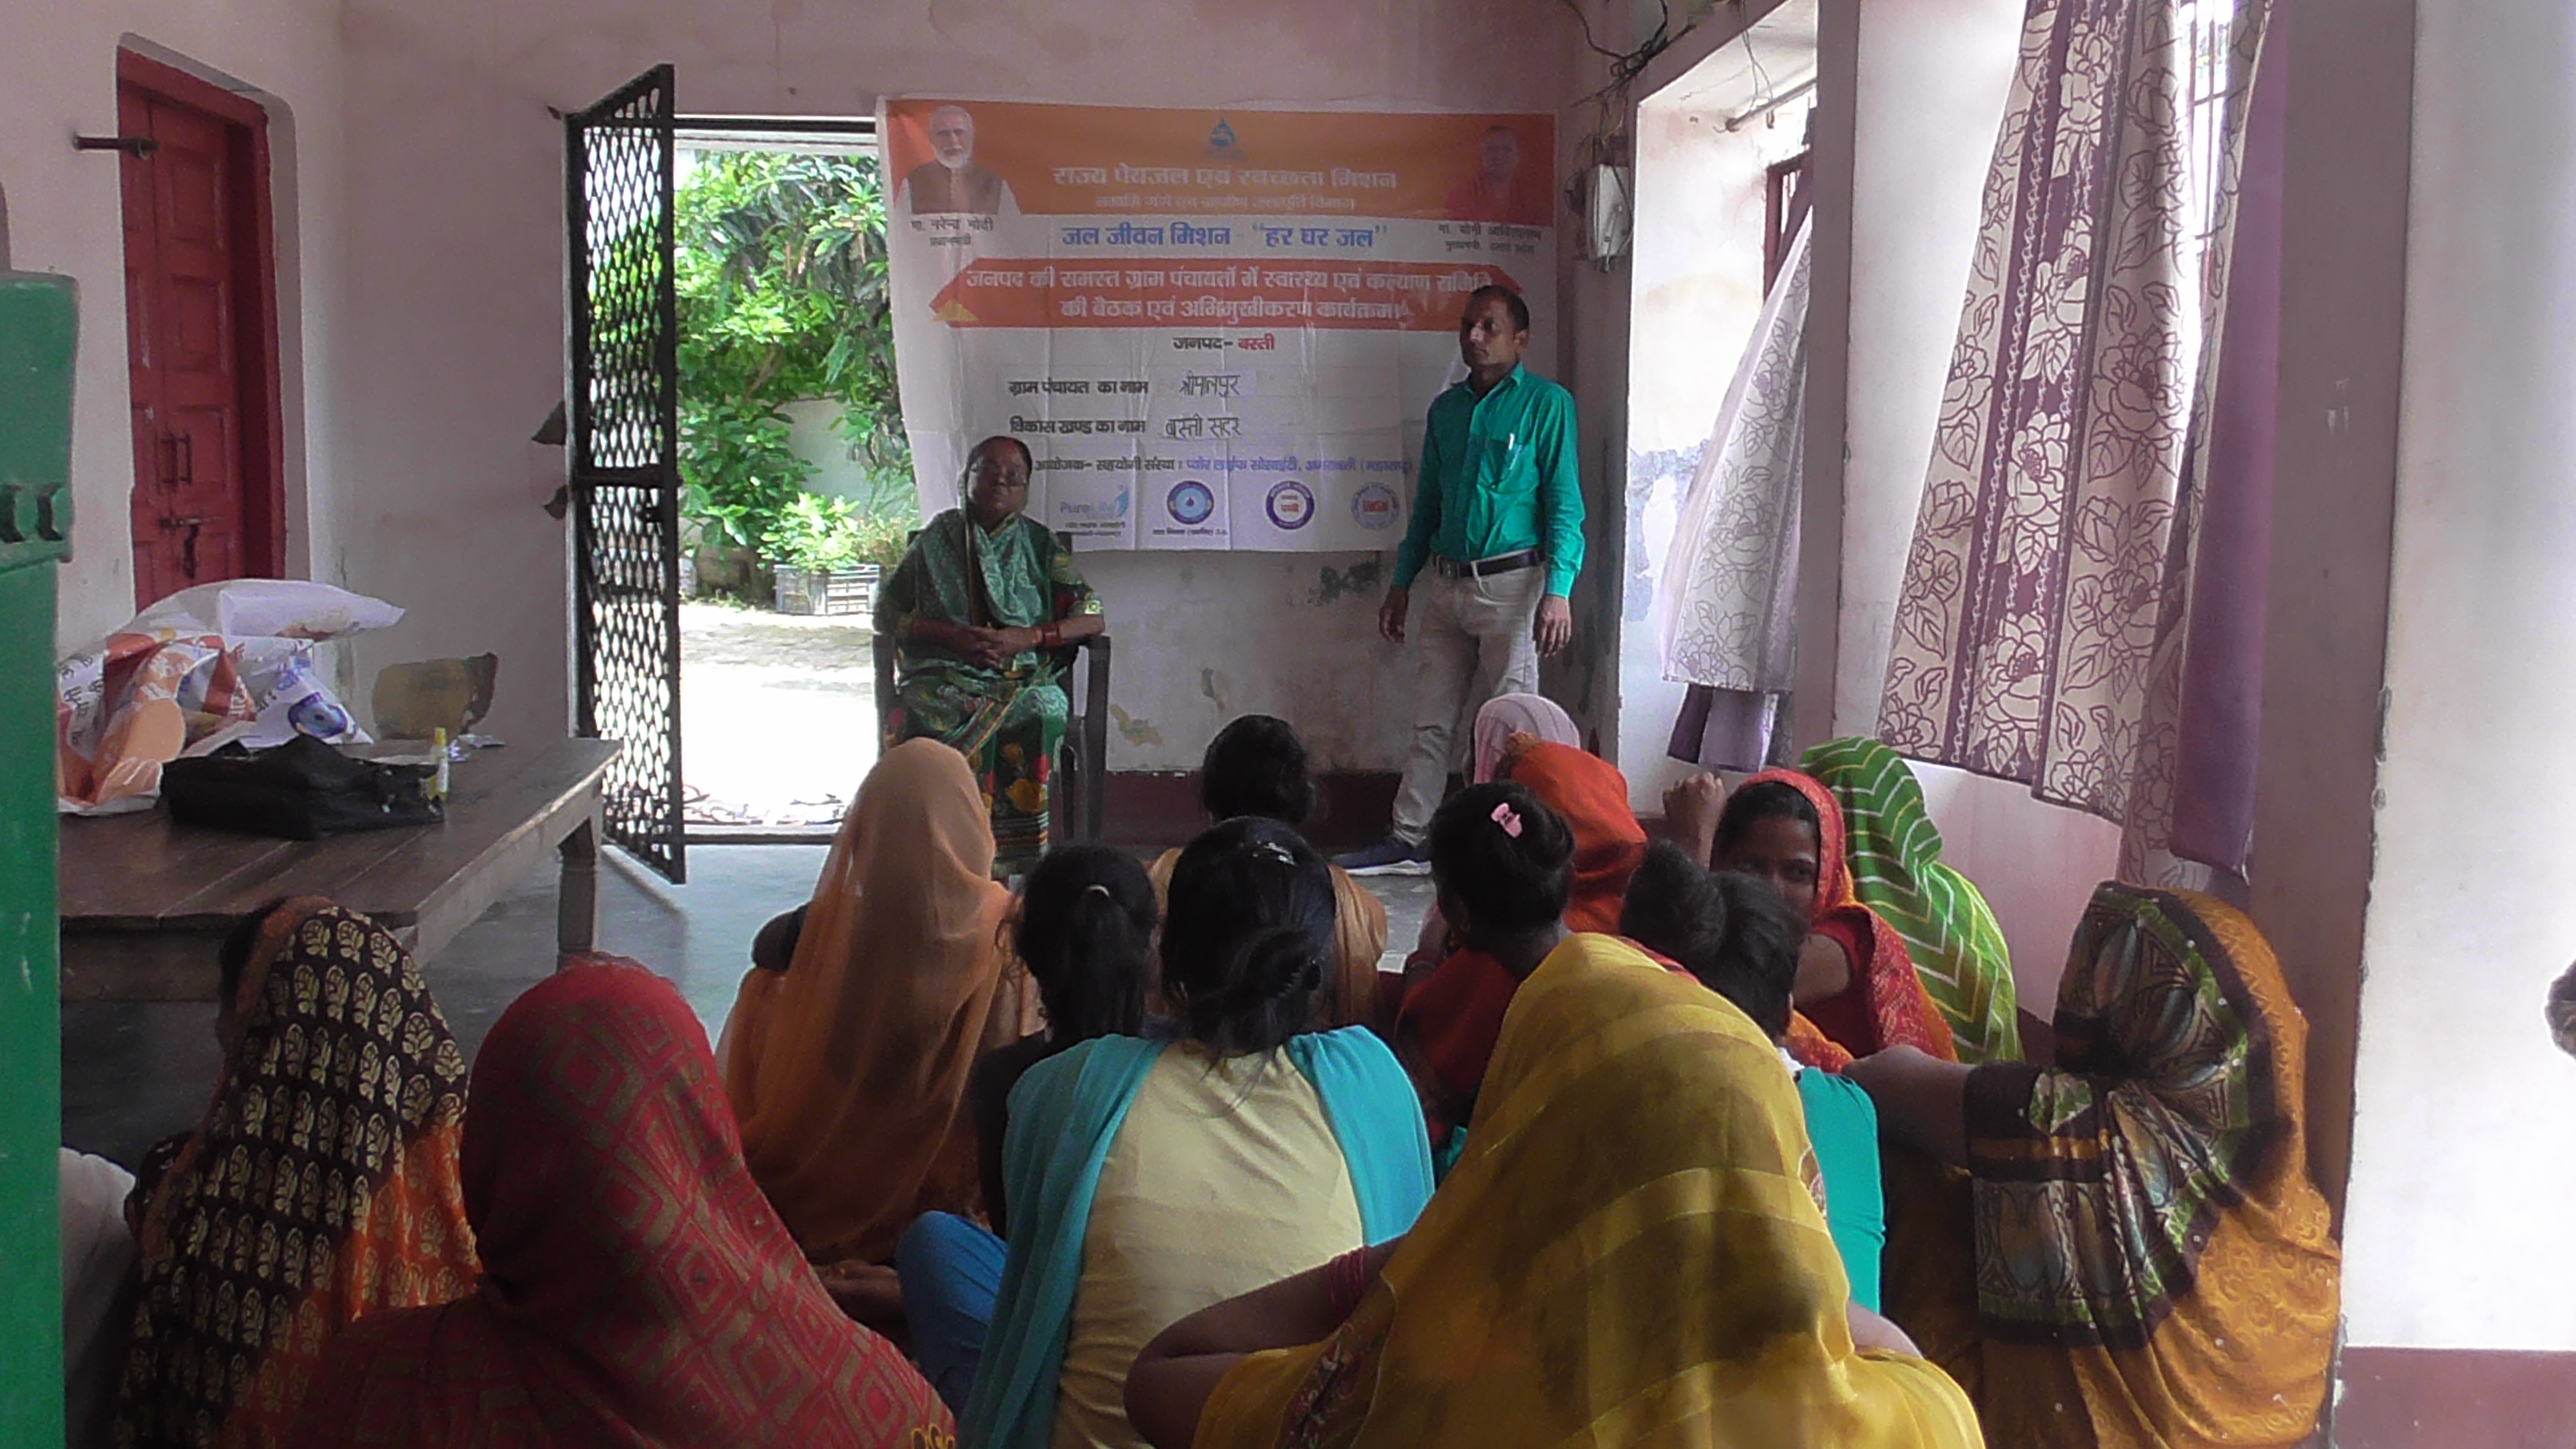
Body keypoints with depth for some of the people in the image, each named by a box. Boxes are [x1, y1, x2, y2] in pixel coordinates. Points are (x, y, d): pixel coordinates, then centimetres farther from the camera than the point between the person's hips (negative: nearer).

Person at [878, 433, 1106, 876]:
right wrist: (950, 635, -5)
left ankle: (1013, 864, -34)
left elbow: (1091, 616, 8)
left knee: (1041, 715, -34)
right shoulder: (939, 537, 17)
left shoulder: (1038, 544, 17)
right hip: (944, 675, 0)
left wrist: (1029, 636, -9)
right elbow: (886, 614, 11)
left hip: (1023, 678, 0)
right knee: (929, 720, -34)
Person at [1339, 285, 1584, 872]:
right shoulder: (1446, 408, 14)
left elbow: (1564, 505, -9)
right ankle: (1407, 839, 15)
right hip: (1447, 583, 6)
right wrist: (1401, 584, 17)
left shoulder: (1546, 404, -4)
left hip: (1511, 583, -6)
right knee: (1432, 721, 9)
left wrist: (1558, 591, -19)